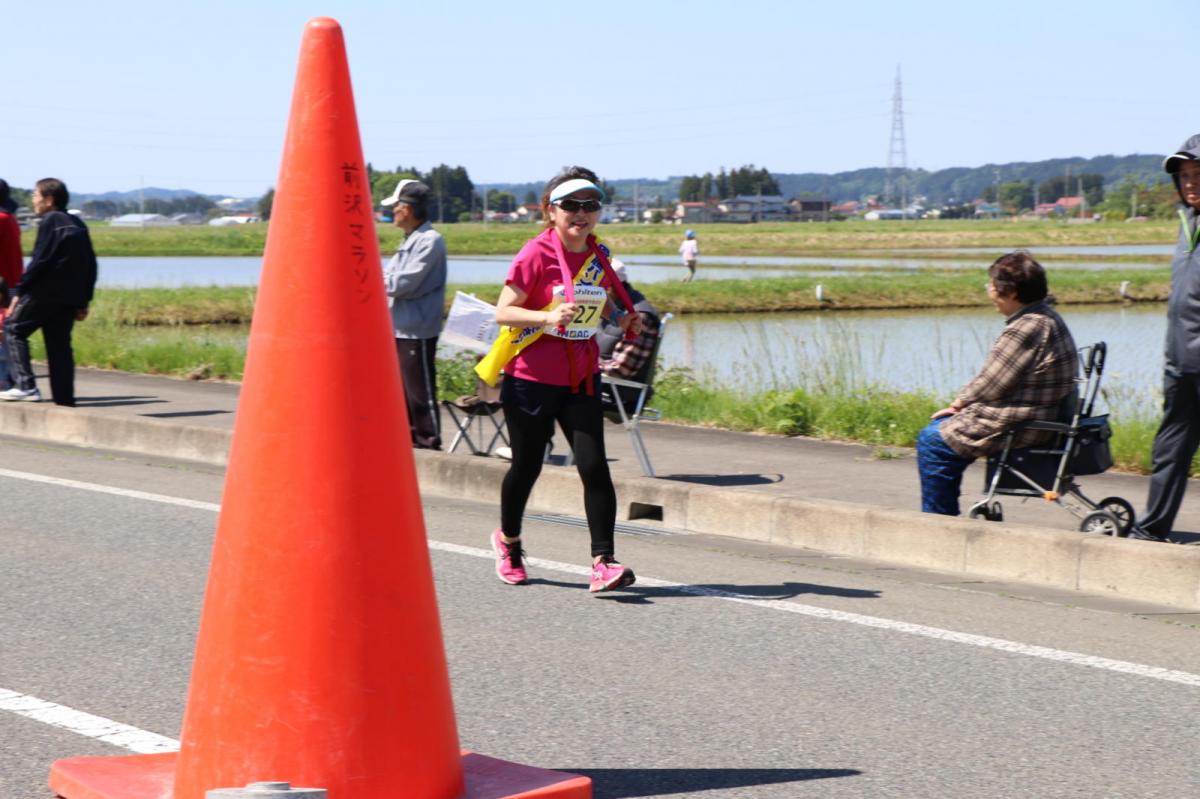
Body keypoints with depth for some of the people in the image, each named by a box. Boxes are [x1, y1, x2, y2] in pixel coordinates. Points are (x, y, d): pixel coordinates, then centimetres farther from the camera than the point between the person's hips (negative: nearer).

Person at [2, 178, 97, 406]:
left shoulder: (50, 222, -7)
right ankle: (65, 399, 5)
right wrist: (83, 302, 18)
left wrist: (20, 291, -11)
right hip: (69, 298, 7)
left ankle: (26, 386, -10)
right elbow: (90, 266, 16)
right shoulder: (78, 225, 16)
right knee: (60, 346, 9)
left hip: (46, 292, -7)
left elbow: (39, 261, -14)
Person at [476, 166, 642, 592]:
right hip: (532, 377, -4)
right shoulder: (537, 254, -13)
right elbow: (503, 311, -15)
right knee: (527, 465, 11)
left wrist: (622, 318, 2)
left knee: (594, 466, -8)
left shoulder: (598, 255, 5)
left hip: (580, 378, 4)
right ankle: (508, 540, 37)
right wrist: (548, 317, -30)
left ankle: (604, 561, -8)